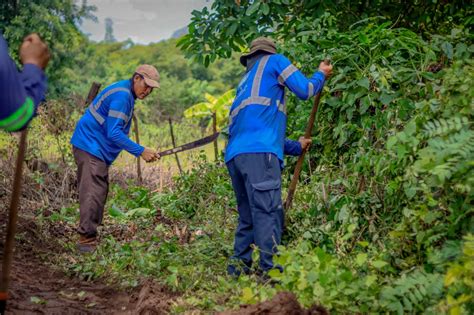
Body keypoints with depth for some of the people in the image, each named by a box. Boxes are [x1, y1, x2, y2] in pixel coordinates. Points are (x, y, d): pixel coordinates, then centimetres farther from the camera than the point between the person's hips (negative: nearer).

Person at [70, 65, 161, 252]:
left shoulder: (127, 95, 13)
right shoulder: (121, 95, -20)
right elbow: (114, 133, -24)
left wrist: (142, 151, 17)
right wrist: (140, 151, -23)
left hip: (100, 150, 11)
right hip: (90, 146, -11)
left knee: (100, 193, 14)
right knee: (92, 194, -14)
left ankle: (90, 235, 21)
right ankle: (86, 240, -14)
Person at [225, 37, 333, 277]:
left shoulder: (245, 82, 35)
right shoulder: (273, 61, 16)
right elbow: (305, 90, 8)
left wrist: (295, 147, 47)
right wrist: (321, 75, 28)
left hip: (235, 154, 8)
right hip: (259, 152, -8)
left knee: (248, 216, 13)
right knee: (268, 213, -13)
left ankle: (238, 270, 11)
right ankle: (270, 270, -19)